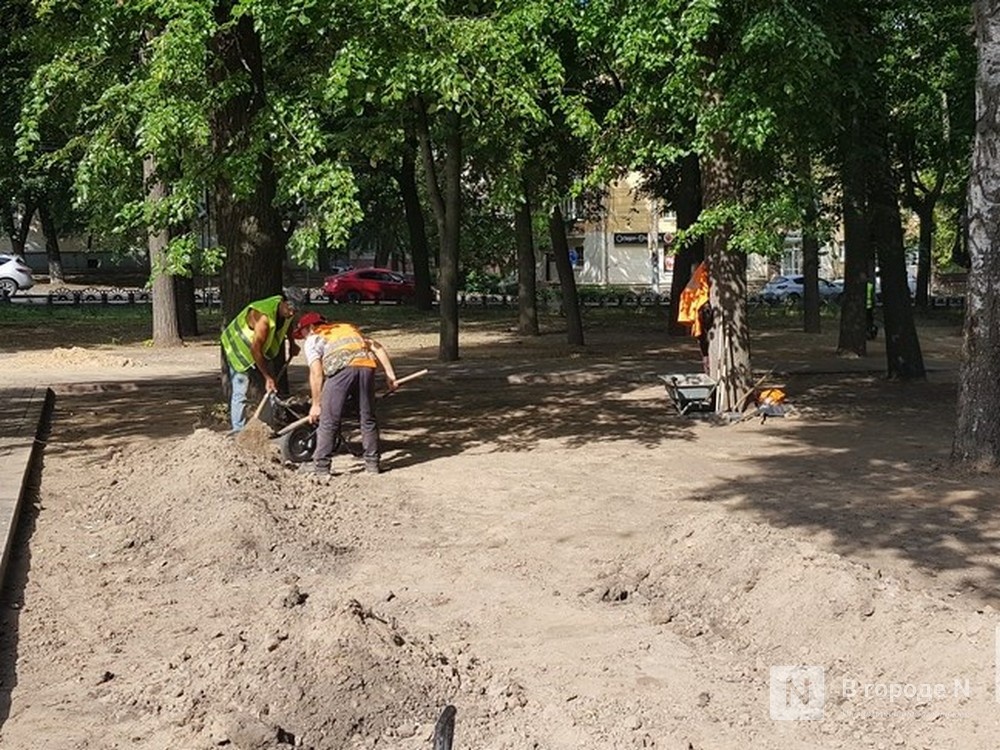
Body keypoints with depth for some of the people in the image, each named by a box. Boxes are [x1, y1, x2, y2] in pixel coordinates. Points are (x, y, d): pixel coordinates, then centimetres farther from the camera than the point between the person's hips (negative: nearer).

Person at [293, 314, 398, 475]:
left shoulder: (312, 340, 20)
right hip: (366, 366, 4)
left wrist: (316, 404, 10)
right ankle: (373, 463, 22)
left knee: (329, 422, 5)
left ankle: (321, 467, 8)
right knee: (368, 418, 17)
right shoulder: (349, 328, 36)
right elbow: (377, 347, 25)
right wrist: (390, 375, 21)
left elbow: (316, 373, 6)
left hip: (341, 369, -4)